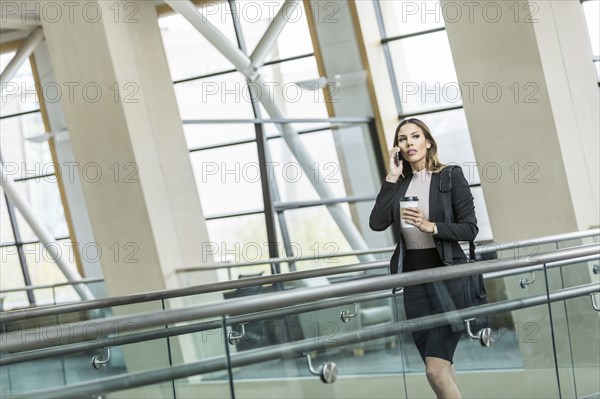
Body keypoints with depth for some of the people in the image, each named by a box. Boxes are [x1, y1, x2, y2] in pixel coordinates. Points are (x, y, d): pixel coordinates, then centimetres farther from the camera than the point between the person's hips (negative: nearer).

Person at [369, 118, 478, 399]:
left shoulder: (451, 176, -3)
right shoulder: (400, 184, 9)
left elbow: (470, 229, -7)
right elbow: (377, 223, -6)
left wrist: (431, 226, -21)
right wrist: (392, 177, -6)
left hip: (446, 276, -5)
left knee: (436, 369, -15)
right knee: (441, 365, 10)